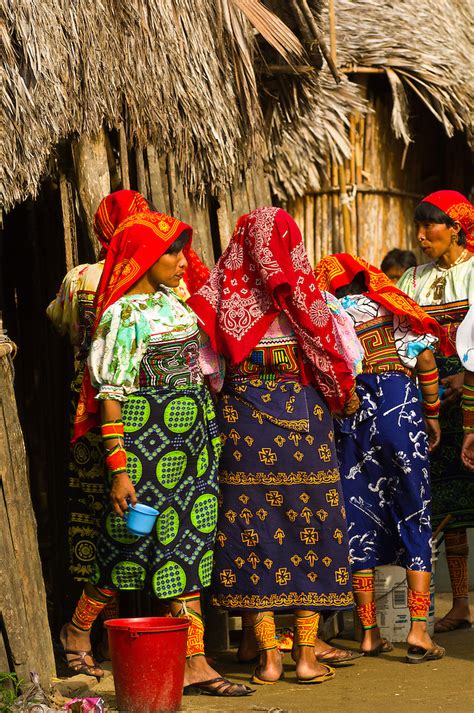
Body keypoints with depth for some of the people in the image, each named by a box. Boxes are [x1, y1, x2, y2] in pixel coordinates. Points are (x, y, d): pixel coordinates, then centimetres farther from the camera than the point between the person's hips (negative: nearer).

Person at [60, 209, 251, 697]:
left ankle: (195, 662, 5)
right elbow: (111, 396, -16)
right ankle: (78, 629, 26)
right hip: (148, 433, -7)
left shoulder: (169, 301, 10)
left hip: (194, 433, 8)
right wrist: (119, 468, -20)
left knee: (189, 542, 4)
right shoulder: (125, 314, -13)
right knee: (135, 539, 2)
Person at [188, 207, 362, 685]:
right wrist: (346, 395, 16)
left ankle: (268, 655, 6)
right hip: (302, 414, 0)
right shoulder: (303, 293, -4)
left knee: (252, 527, 5)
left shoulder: (224, 295, -3)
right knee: (308, 524, 7)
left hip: (243, 413, 1)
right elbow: (330, 351, -1)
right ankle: (306, 654, 8)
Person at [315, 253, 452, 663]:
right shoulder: (389, 307, 6)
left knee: (361, 525, 8)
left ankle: (370, 634, 11)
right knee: (415, 520, 3)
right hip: (399, 413, -2)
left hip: (347, 422, 2)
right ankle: (419, 630, -6)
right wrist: (432, 412, 10)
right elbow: (423, 358, 1)